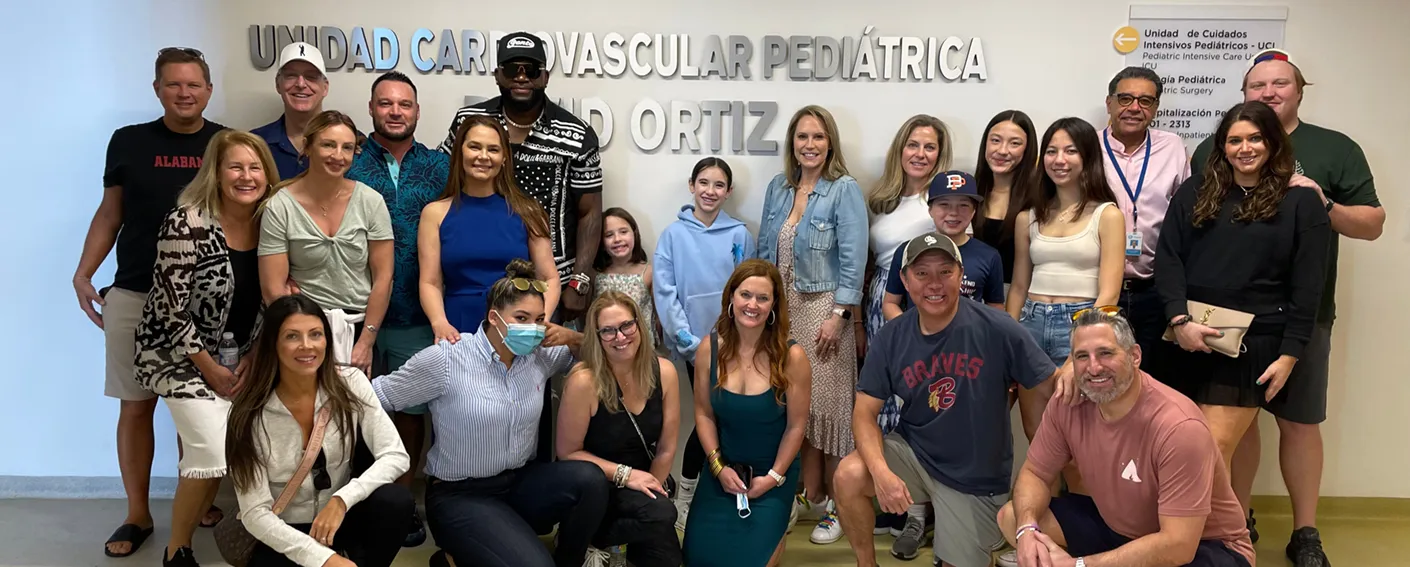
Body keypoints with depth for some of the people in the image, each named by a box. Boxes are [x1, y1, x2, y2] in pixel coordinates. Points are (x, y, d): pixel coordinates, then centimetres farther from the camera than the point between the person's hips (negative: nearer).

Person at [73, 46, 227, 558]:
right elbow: (110, 213, 12)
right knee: (136, 405, 5)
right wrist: (83, 273, 3)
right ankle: (137, 515, 18)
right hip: (134, 296, 1)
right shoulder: (128, 142, 6)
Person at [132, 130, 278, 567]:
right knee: (213, 453, -17)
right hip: (179, 352, -6)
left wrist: (252, 358, -2)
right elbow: (170, 306, -18)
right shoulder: (187, 223, -19)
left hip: (241, 354, 6)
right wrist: (209, 368, -14)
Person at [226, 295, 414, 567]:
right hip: (284, 534, -2)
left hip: (339, 515, 2)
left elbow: (396, 456, -15)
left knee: (396, 501, -28)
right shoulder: (251, 413, -15)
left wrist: (341, 500, -29)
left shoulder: (350, 383, -10)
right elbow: (255, 514, -17)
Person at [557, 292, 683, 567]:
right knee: (660, 514, -29)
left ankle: (606, 536, 11)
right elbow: (568, 453, -12)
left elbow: (666, 449, -1)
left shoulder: (664, 372, -8)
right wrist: (624, 475, -18)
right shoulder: (584, 381, -21)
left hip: (642, 480, 5)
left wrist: (652, 487, -5)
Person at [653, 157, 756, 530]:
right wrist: (689, 340, -10)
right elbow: (664, 291, -6)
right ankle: (686, 492, 17)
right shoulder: (674, 234, -2)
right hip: (694, 342, -2)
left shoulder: (740, 235, 2)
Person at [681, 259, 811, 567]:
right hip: (723, 468, 3)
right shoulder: (709, 348, -11)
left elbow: (796, 426, -12)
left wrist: (773, 477, -11)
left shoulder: (792, 356, -20)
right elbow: (704, 414, -2)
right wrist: (718, 466, -9)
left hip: (773, 472, -2)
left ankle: (774, 525, 24)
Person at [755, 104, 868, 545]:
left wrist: (838, 315, -17)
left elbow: (853, 258, -11)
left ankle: (834, 503, 10)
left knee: (826, 403, -2)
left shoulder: (845, 190, -6)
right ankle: (809, 496, 18)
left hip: (823, 308, -5)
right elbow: (765, 251, 13)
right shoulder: (777, 188, 10)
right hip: (781, 308, 5)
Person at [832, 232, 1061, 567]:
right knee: (848, 476, -24)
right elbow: (865, 413, -8)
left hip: (976, 478, -1)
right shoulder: (892, 337, -9)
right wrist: (881, 471, -26)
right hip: (913, 453, 2)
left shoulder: (996, 329, -19)